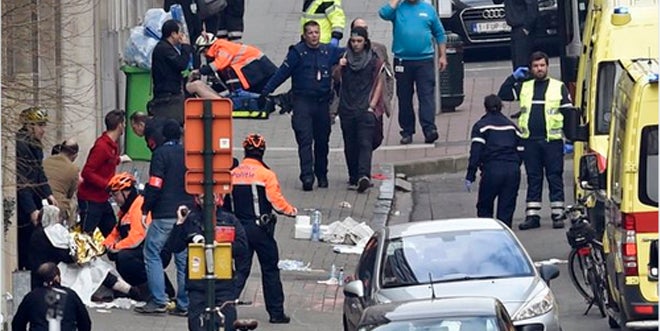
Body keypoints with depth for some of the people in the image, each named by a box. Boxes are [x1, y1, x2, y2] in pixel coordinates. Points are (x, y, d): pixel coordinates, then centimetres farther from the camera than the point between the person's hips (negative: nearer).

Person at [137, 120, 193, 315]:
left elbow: (155, 185, -12)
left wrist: (145, 210, -5)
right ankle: (184, 304, 6)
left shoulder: (161, 153, -5)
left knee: (152, 253, 1)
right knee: (184, 259, 8)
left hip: (164, 214, -5)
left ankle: (158, 300, -9)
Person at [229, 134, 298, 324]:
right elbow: (277, 202, -12)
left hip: (239, 228, 4)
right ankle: (276, 312, 9)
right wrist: (292, 211, 6)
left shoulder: (233, 175, 2)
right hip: (261, 229, -4)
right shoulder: (266, 174, -10)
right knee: (270, 270, 7)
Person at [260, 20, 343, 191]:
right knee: (305, 140, -13)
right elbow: (282, 73, -6)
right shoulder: (297, 52, -4)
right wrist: (265, 92, -10)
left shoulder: (328, 51, 6)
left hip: (322, 102, 4)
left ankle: (322, 175, 23)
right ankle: (307, 176, -20)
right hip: (302, 101, -4)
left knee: (322, 141, 11)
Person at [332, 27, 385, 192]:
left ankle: (363, 176, -27)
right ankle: (354, 177, 14)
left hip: (366, 110, -3)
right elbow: (337, 78, 4)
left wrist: (372, 106, -4)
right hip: (347, 109, 3)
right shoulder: (345, 59, 10)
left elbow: (379, 84, 5)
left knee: (365, 143, -14)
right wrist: (339, 67, -18)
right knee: (350, 146, 6)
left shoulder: (374, 61, 4)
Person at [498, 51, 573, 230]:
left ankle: (557, 215, 4)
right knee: (533, 179, 6)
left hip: (552, 140, -3)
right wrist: (513, 78, 2)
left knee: (555, 178, 0)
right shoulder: (524, 87, 14)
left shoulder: (559, 87, 6)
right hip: (530, 140, 3)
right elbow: (503, 95, 12)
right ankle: (532, 216, 9)